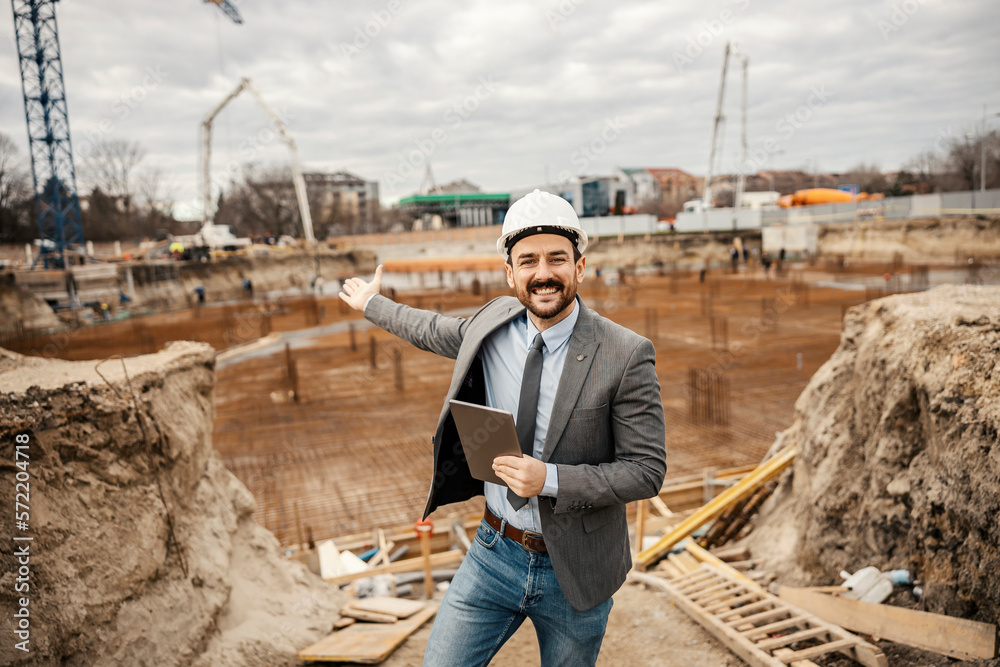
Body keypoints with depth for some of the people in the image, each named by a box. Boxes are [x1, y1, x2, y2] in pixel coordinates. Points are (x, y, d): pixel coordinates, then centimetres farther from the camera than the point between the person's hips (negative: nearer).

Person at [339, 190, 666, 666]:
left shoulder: (626, 355, -18)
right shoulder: (492, 324, -5)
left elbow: (647, 470, -15)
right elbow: (436, 332, 16)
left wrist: (550, 480, -26)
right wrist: (372, 304, 30)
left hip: (573, 572, -2)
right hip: (495, 553, 3)